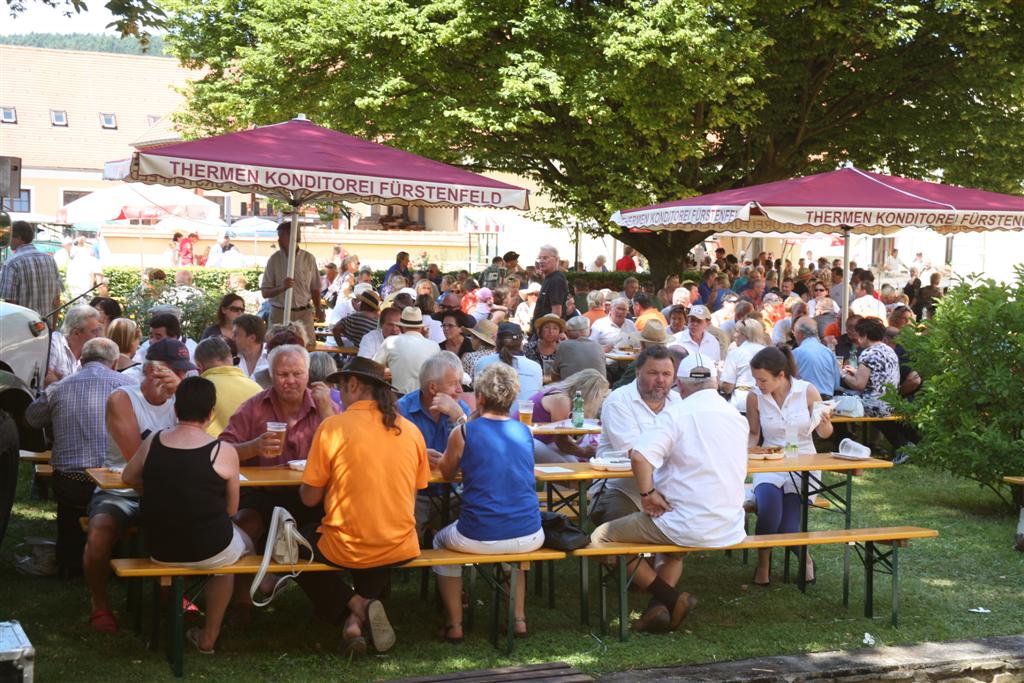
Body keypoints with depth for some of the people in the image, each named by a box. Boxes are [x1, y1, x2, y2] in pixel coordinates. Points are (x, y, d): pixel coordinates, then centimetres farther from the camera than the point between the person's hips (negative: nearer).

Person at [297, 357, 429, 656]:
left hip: (347, 550, -4)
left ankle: (356, 606, 7)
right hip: (401, 550, 4)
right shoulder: (411, 431, 1)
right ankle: (360, 618, 11)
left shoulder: (333, 427, -11)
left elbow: (310, 498, -7)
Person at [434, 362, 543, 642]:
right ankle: (519, 618, 34)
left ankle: (454, 624, 27)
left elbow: (446, 472, 14)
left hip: (478, 539, -3)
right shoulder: (524, 431, 7)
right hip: (529, 538, 3)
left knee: (441, 541, 30)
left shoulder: (463, 433, -5)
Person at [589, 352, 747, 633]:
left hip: (690, 527, -7)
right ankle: (664, 607, 15)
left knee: (600, 539, 4)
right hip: (730, 527, 7)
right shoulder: (737, 417, 9)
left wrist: (647, 493, -13)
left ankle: (671, 599, -2)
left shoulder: (676, 414, -12)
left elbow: (639, 455, -28)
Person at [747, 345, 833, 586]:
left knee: (787, 529, -19)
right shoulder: (755, 397, -5)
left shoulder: (808, 391, -8)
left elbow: (824, 434, 2)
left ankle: (805, 558, 18)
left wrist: (824, 425, -20)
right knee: (769, 504, -33)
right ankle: (763, 562, -7)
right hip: (770, 466, 1)